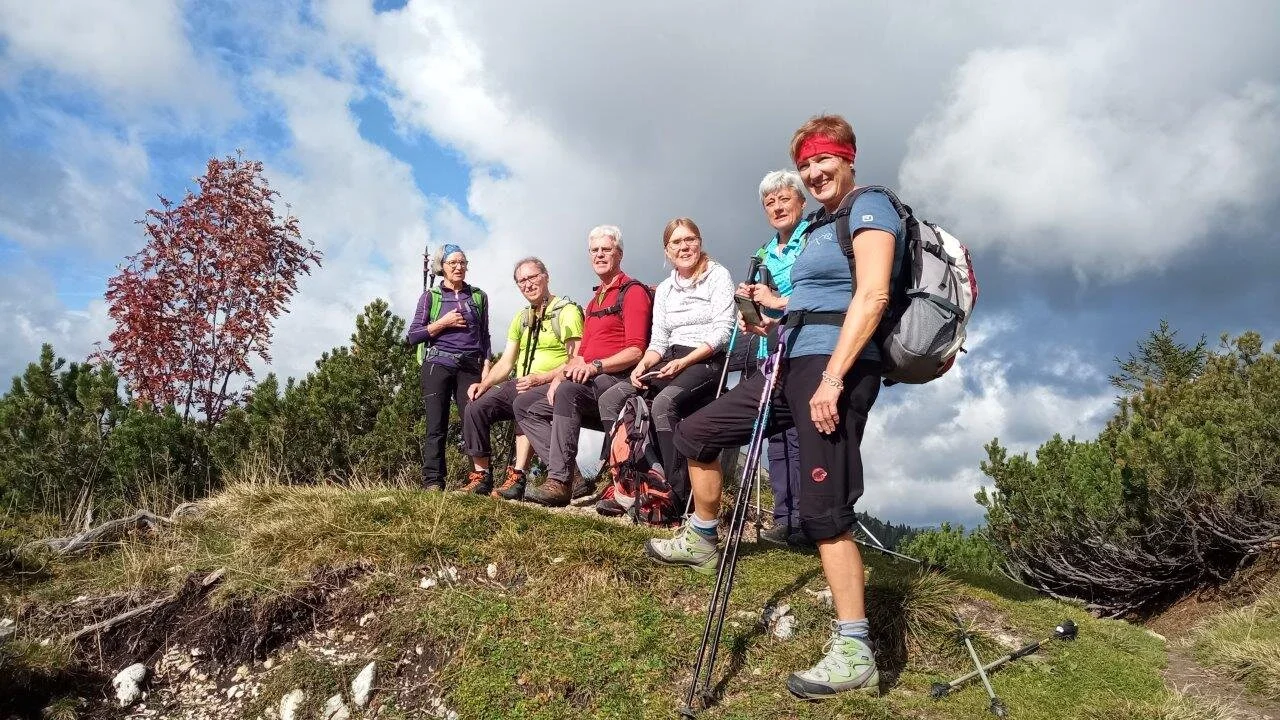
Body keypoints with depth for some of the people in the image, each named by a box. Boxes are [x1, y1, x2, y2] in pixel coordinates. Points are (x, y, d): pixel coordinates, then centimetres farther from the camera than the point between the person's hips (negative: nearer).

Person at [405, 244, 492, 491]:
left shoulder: (479, 296, 16)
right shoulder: (430, 296, 11)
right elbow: (413, 336, 7)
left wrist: (486, 366, 4)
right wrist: (443, 323, -4)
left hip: (470, 366, 1)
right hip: (438, 364, -1)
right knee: (436, 426, -6)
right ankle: (433, 482, -6)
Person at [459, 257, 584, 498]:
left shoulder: (567, 311, -3)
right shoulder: (522, 318, 21)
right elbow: (506, 363, 19)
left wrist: (542, 378, -25)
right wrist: (483, 384, 1)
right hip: (519, 386, 7)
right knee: (475, 407, -14)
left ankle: (517, 478, -35)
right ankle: (481, 476, -6)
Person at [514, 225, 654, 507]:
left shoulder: (633, 291, -3)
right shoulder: (594, 299, 26)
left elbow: (635, 351, -14)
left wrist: (595, 366, -26)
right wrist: (561, 374, 2)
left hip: (617, 378, -9)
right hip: (587, 380, 10)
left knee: (568, 391, -37)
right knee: (524, 404, -1)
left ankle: (559, 482, -34)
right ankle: (572, 477, -15)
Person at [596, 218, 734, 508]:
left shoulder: (718, 276, 2)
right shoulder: (664, 289, 19)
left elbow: (722, 332, -8)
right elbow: (658, 341, 15)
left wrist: (684, 362, -19)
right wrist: (643, 365, -7)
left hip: (707, 361, -6)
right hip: (670, 361, 7)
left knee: (663, 403, -34)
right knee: (610, 399, -13)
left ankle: (680, 494, -28)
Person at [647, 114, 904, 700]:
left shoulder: (868, 207, -3)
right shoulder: (820, 225, 23)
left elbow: (871, 295, -17)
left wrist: (832, 378, -23)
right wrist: (779, 318, 18)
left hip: (834, 367, -10)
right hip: (793, 364, 10)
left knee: (823, 511, -13)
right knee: (695, 432, 14)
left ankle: (854, 653, -6)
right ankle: (701, 540, 33)